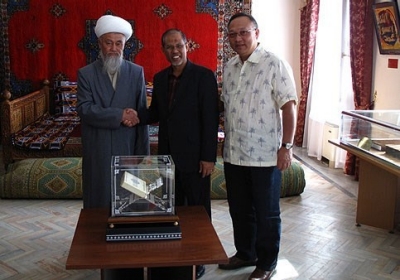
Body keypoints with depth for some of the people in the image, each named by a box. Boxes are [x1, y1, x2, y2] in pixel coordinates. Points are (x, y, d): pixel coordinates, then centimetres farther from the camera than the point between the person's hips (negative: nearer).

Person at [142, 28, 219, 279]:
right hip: (168, 155, 5)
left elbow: (211, 119, -13)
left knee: (198, 209, 8)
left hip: (194, 156, -5)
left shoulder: (204, 76, -10)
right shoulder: (160, 78, 9)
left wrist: (208, 157, -15)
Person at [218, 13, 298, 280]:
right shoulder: (229, 67, 10)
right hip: (233, 154, 6)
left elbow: (289, 106, -12)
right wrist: (225, 139, 13)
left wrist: (286, 146, -16)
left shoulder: (275, 64, -10)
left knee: (267, 213, 8)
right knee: (239, 209, 18)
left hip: (265, 155, -6)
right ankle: (245, 253, 38)